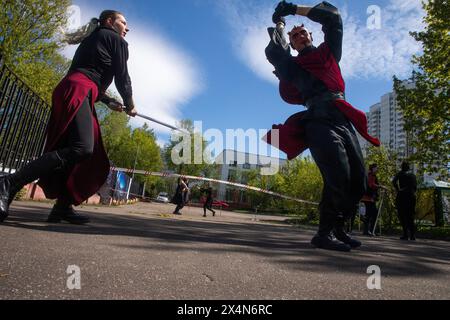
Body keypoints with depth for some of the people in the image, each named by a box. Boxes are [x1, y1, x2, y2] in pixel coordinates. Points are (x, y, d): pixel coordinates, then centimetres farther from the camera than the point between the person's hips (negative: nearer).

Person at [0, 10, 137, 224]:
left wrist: (110, 102, 32)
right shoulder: (117, 40, 10)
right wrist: (130, 105, 19)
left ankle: (63, 206, 0)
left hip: (73, 92, 10)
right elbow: (122, 78, 5)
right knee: (82, 148, -26)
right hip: (77, 92, -10)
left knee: (92, 155, 5)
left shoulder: (92, 39, 34)